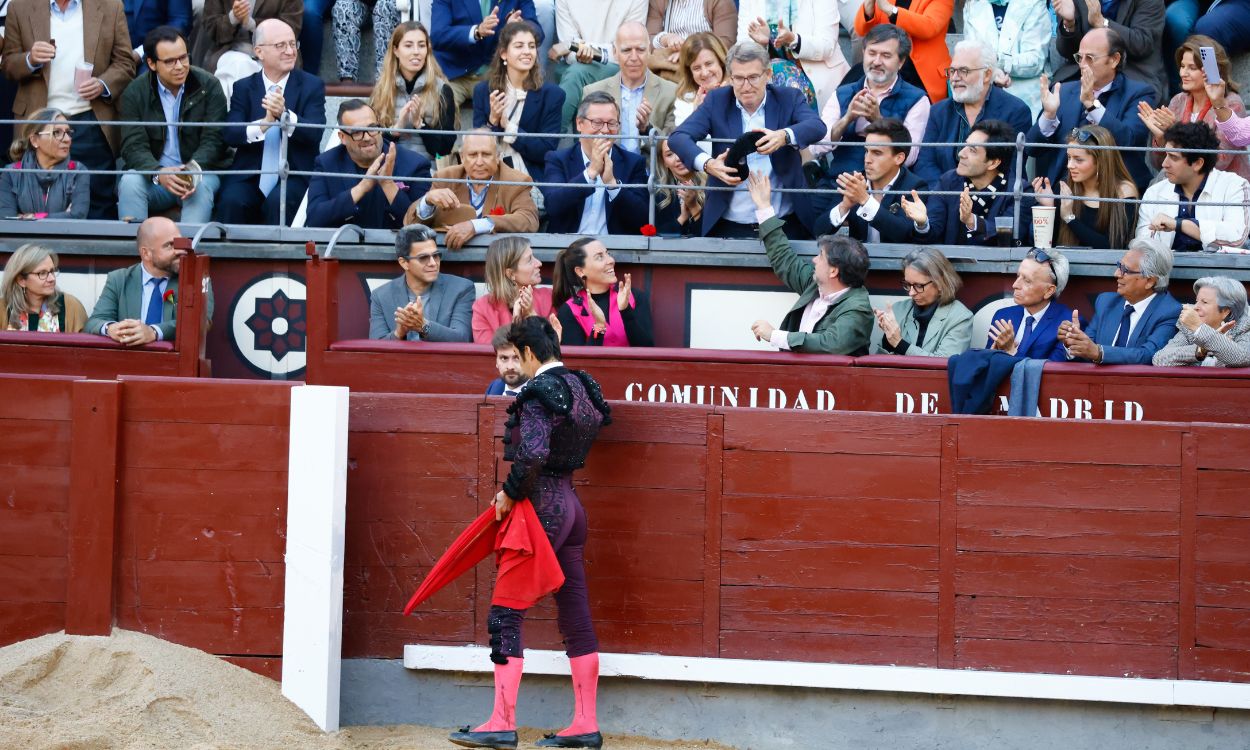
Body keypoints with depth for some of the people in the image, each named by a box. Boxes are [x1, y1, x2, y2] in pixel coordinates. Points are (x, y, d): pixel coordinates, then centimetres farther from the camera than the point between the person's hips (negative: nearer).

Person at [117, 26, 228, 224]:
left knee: (202, 186, -34)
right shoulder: (135, 93, 1)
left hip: (200, 171, -1)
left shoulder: (208, 86, -1)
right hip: (153, 176, 1)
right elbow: (133, 146, -9)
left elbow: (213, 140, -6)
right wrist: (159, 173, -30)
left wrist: (194, 170, -28)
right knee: (129, 182, -29)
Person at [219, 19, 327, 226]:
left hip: (295, 174, -1)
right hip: (249, 174, 1)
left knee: (278, 203, -31)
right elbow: (230, 135, -5)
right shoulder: (243, 88, 8)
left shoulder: (312, 85, 5)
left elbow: (314, 133, -9)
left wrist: (284, 114, -28)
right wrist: (264, 123, -26)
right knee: (231, 201, -28)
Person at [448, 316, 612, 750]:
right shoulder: (581, 386, 10)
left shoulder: (538, 392, -16)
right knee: (575, 617, 9)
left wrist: (510, 493, -12)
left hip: (542, 507, -9)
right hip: (572, 506, 9)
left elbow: (533, 455, -27)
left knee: (506, 614, -4)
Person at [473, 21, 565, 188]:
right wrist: (492, 121, -12)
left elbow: (546, 152, -4)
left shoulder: (552, 95, 2)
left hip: (531, 179, -2)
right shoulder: (483, 91, 8)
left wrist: (508, 126, -10)